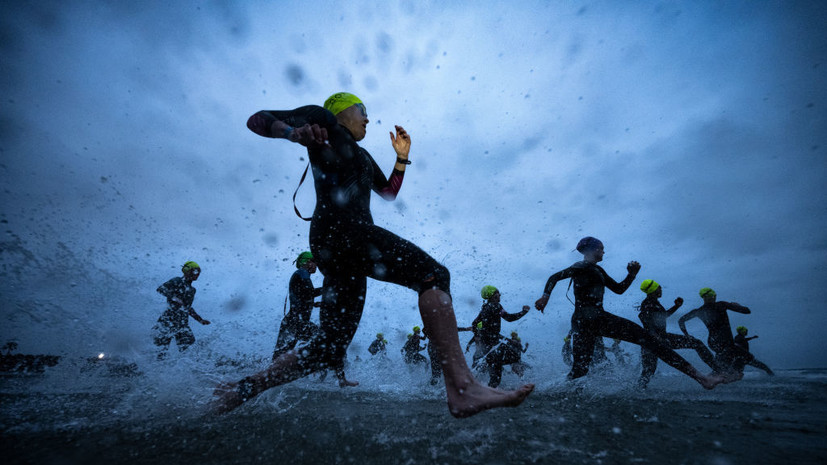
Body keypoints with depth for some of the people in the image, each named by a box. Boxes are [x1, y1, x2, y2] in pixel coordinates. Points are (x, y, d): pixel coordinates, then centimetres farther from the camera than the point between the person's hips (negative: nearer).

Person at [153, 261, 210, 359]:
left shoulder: (191, 290, 21)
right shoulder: (177, 281, 0)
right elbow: (160, 288, -12)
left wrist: (200, 320, 25)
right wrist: (173, 297, -25)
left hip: (183, 323, 6)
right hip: (170, 319, -6)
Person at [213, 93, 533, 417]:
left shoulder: (362, 156, 36)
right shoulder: (322, 119, 15)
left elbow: (389, 192, 43)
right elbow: (258, 120, 6)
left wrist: (402, 157, 31)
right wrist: (294, 132, -16)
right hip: (340, 229, -9)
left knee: (329, 350, 7)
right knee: (432, 274, -22)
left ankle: (243, 388, 16)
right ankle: (462, 388, -31)